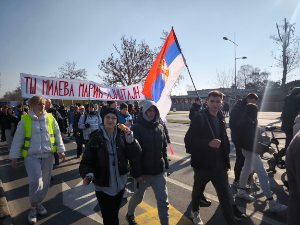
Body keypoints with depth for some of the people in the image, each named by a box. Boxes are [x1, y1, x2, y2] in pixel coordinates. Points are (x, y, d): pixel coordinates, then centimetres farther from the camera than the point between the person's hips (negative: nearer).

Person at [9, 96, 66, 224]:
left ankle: (39, 203, 36)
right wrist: (14, 157, 1)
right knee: (35, 182, -11)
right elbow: (17, 139, 0)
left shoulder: (50, 118, 0)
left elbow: (57, 135, 5)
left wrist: (61, 151, 3)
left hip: (48, 155, 3)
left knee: (45, 181, 12)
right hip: (31, 156, -3)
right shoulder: (25, 120, -4)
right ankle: (33, 208, 14)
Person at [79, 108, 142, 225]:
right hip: (103, 187, -3)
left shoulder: (122, 136, -7)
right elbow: (86, 161, -9)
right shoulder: (96, 138, -12)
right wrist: (88, 174, -27)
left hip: (120, 185, 3)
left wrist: (130, 139, -27)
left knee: (114, 214, 23)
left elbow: (135, 155, -13)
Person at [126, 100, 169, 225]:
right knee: (138, 197, 20)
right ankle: (130, 215, 51)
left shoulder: (160, 127, 2)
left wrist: (165, 166, 10)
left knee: (163, 201, 4)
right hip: (143, 172, -3)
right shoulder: (136, 128, -13)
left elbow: (164, 148, 9)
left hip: (159, 172, 3)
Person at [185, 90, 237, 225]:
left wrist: (226, 157, 12)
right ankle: (195, 211, 46)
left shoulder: (221, 118, 5)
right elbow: (189, 141, -19)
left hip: (219, 164, 4)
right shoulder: (199, 118, -14)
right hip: (202, 164, -3)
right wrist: (209, 143, -29)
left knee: (225, 195, 4)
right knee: (198, 191, 19)